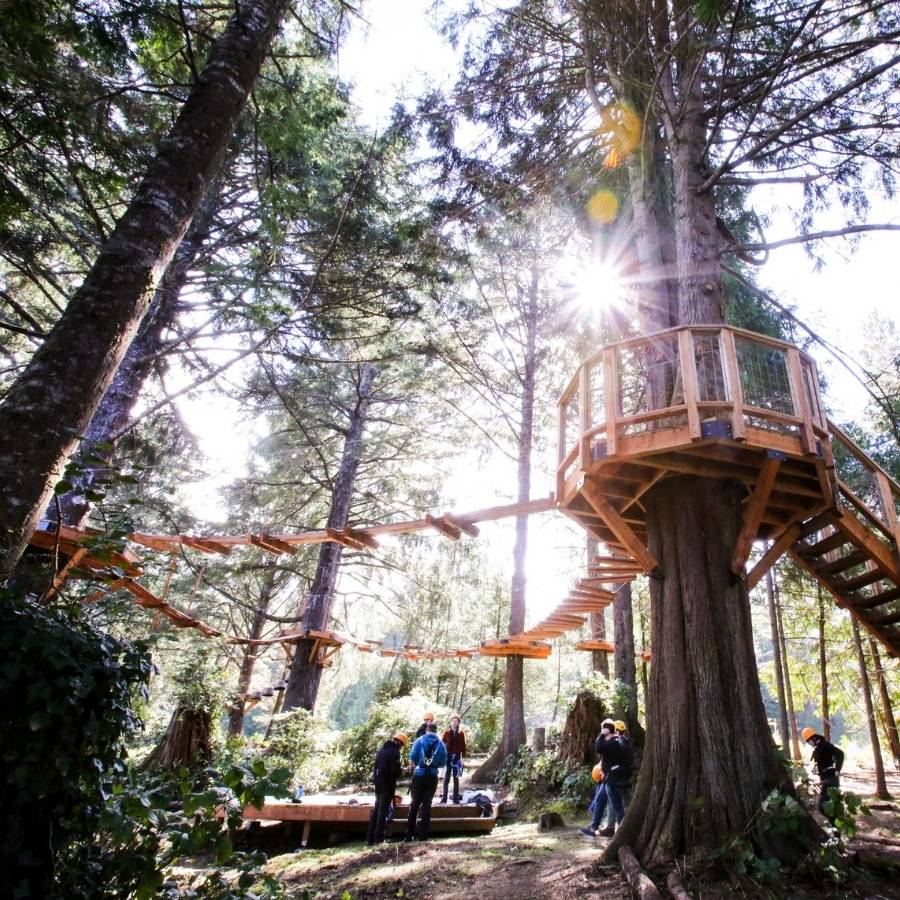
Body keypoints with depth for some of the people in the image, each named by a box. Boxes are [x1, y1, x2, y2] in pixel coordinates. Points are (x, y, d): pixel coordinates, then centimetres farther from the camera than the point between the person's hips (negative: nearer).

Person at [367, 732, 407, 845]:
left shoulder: (382, 749, 10)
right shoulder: (394, 752, -15)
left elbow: (377, 766, 14)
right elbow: (395, 771, -20)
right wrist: (401, 769, 0)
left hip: (378, 782, 8)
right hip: (388, 784, -8)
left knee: (376, 809, 16)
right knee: (383, 810, 2)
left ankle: (370, 838, 19)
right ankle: (378, 838, 4)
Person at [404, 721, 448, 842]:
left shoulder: (419, 741, -4)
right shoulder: (441, 744, 2)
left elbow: (412, 759, -9)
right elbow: (443, 763, 4)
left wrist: (411, 769, 9)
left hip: (419, 775, -1)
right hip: (433, 776, 1)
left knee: (414, 804, 8)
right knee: (427, 804, 9)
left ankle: (409, 836, 8)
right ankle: (423, 835, 9)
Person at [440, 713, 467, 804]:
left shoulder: (461, 733, 4)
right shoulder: (447, 732, 2)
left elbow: (463, 746, 4)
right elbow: (442, 744, 2)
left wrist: (463, 757, -1)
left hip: (457, 757, 0)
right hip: (448, 756, 0)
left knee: (456, 778, 4)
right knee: (446, 778, 2)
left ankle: (456, 798, 9)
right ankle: (444, 797, 7)